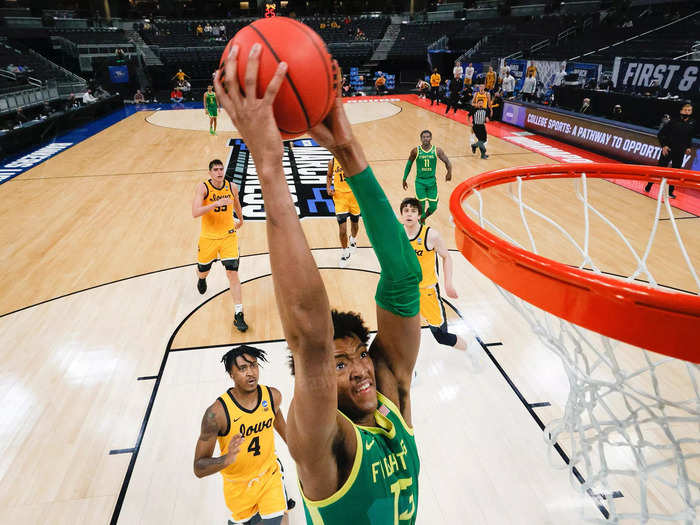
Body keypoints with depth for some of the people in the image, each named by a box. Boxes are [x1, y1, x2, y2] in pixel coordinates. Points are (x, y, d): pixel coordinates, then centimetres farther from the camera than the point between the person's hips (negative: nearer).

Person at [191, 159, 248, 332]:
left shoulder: (232, 187, -4)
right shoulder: (202, 187, -14)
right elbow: (195, 213, -27)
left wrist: (240, 220, 33)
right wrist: (217, 203, -36)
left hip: (228, 236, 1)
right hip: (208, 237, 0)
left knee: (233, 273, -10)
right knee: (203, 270, 19)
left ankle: (238, 315, -6)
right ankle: (202, 279, 61)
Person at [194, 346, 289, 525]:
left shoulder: (273, 395, -16)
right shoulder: (216, 412, -29)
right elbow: (199, 468, -24)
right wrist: (226, 459, -43)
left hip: (270, 474, 2)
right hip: (238, 484, -1)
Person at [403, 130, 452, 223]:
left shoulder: (437, 151, -4)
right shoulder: (415, 151, -6)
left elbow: (447, 162, 2)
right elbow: (409, 165, 7)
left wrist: (449, 172, -19)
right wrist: (404, 179, 10)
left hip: (432, 181, 2)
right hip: (420, 181, -2)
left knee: (433, 207, 2)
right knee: (422, 206, -6)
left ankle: (422, 218, 32)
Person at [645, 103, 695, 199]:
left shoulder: (692, 124, 4)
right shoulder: (673, 122, -8)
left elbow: (689, 138, 18)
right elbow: (660, 134, -5)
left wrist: (688, 147, 5)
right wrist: (663, 145, -13)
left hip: (680, 153, 4)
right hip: (668, 150, -4)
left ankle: (670, 191, 15)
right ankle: (648, 186, 13)